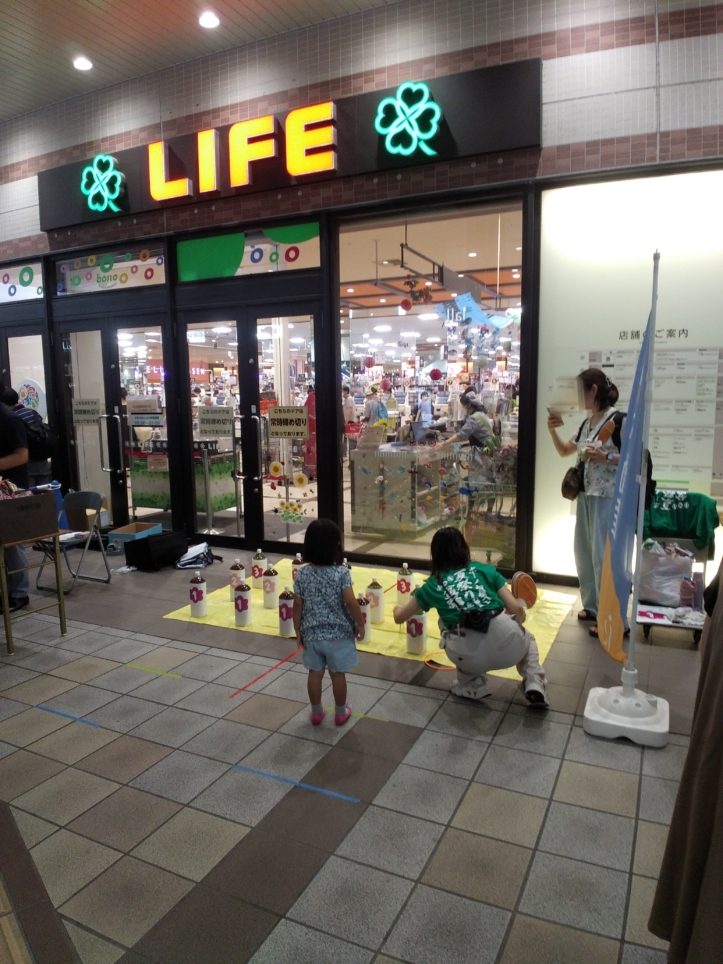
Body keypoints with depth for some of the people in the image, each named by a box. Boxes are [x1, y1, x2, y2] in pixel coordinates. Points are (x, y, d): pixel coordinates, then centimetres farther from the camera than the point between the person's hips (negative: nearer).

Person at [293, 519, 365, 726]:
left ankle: (316, 712, 32)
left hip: (312, 634, 3)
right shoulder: (341, 572, -19)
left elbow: (298, 606, -4)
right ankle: (341, 713, 30)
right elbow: (351, 602, -20)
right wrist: (360, 623, -5)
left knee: (315, 673, 17)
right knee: (337, 674, 14)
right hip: (338, 633, -2)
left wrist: (298, 631, 9)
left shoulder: (302, 574, -9)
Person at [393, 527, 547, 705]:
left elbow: (399, 617, 35)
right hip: (506, 641, 1)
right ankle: (534, 683, 13)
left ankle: (472, 686, 25)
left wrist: (398, 608, 60)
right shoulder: (485, 570, 19)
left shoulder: (432, 585, 21)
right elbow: (518, 610, 13)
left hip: (470, 656, -1)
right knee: (526, 638, 38)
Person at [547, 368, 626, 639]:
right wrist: (552, 429, 6)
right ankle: (593, 606, 30)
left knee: (603, 557, -4)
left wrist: (605, 457, -25)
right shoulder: (587, 422, 11)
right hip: (586, 495, 9)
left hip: (608, 497, -9)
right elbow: (564, 451, 20)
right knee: (584, 553, 15)